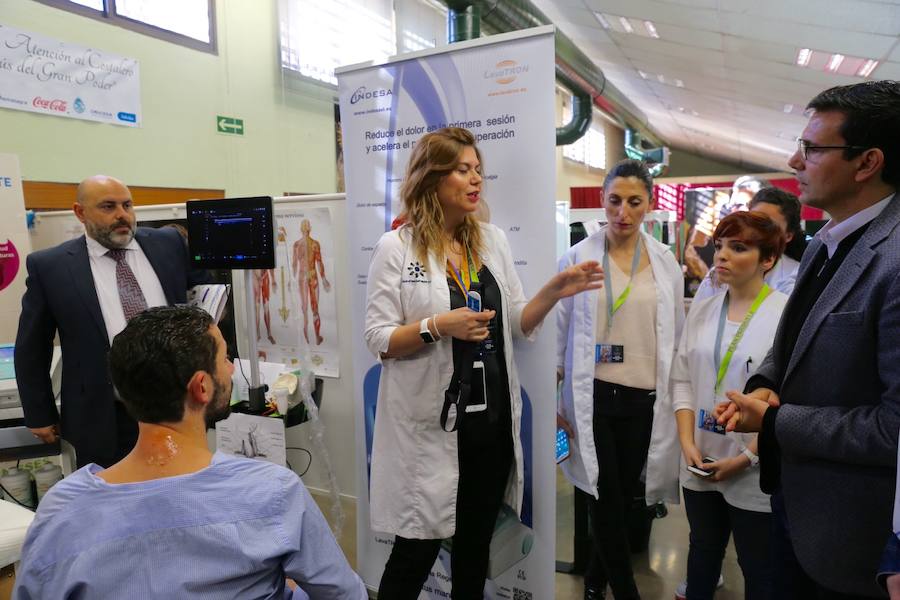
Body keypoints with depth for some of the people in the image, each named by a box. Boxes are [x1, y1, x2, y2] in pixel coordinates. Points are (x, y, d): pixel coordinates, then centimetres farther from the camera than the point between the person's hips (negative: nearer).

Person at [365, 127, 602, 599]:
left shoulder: (493, 240, 6)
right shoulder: (396, 247, -8)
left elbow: (518, 325, 7)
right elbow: (378, 340, -10)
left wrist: (553, 292, -10)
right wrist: (438, 326, -24)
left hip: (492, 418, 5)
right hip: (432, 424, -5)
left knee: (476, 543, 20)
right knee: (417, 551, 7)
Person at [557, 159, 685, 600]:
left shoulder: (666, 262, 3)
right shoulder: (578, 258, -4)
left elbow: (677, 335, 9)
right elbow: (559, 329, -1)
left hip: (644, 397, 3)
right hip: (593, 395, -2)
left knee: (624, 496, 14)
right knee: (607, 498, 4)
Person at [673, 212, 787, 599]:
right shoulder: (701, 311, 5)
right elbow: (682, 379, 7)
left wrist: (746, 458, -15)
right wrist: (687, 443, -4)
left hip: (756, 475, -4)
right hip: (701, 466, 5)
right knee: (702, 550, 23)